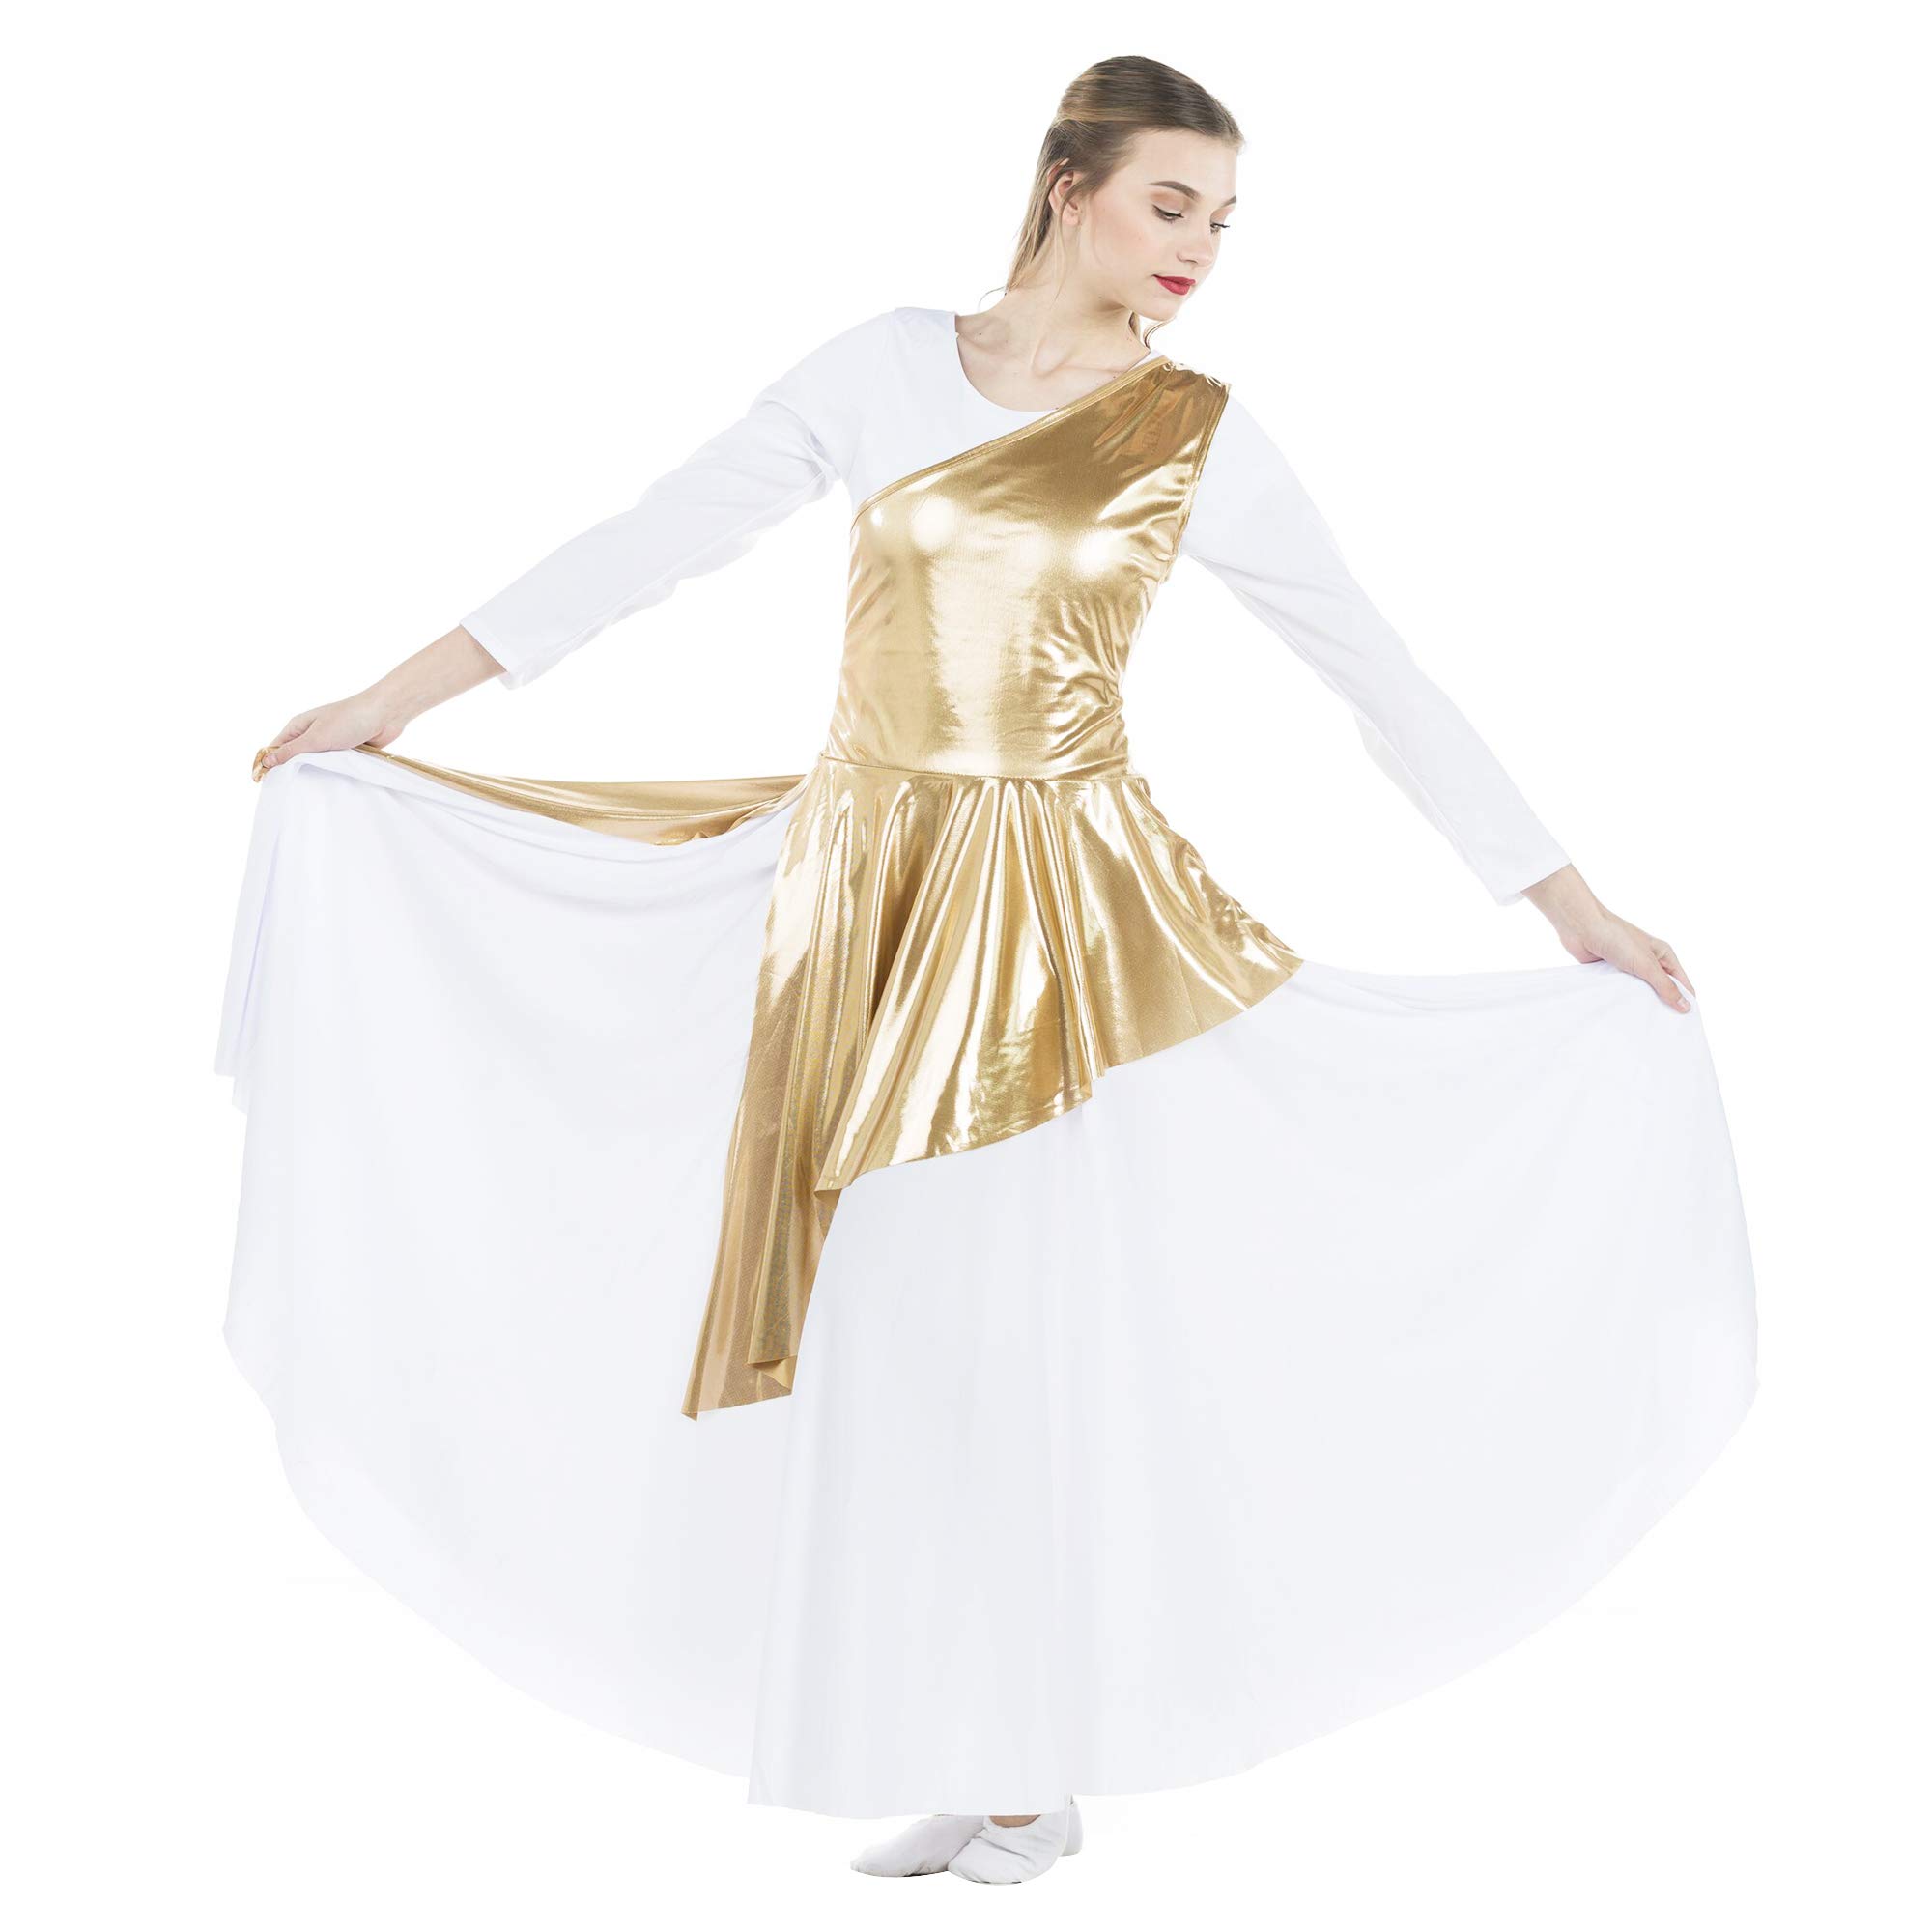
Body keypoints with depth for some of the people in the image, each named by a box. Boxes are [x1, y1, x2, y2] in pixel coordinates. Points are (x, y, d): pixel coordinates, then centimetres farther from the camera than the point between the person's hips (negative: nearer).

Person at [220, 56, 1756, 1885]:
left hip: (1066, 909, -2)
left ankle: (1040, 1769, 20)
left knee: (1040, 1332, 2)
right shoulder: (880, 367, 1)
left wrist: (1577, 909, 1)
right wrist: (390, 699, 4)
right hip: (860, 891, 2)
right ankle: (954, 1760, 23)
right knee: (889, 1336, 7)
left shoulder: (1200, 436, -1)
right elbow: (649, 545, 4)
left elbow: (1386, 683, 1)